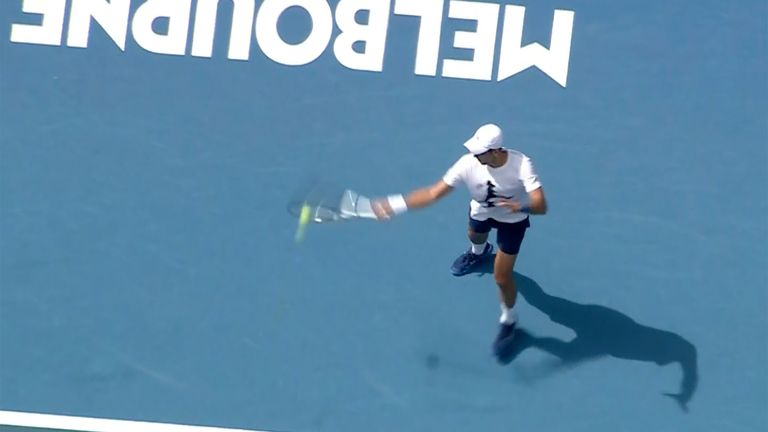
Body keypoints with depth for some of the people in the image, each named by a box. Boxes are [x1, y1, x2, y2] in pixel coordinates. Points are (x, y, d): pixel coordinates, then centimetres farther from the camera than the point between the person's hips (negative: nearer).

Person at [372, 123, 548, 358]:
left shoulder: (521, 164, -41)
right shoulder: (468, 164, -36)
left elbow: (541, 206, -45)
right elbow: (434, 193, -31)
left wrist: (520, 205, -67)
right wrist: (395, 205, -38)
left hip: (512, 220, -4)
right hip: (481, 212, 4)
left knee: (502, 277, -2)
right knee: (475, 236, 37)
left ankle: (508, 321, 30)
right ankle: (479, 253, 78)